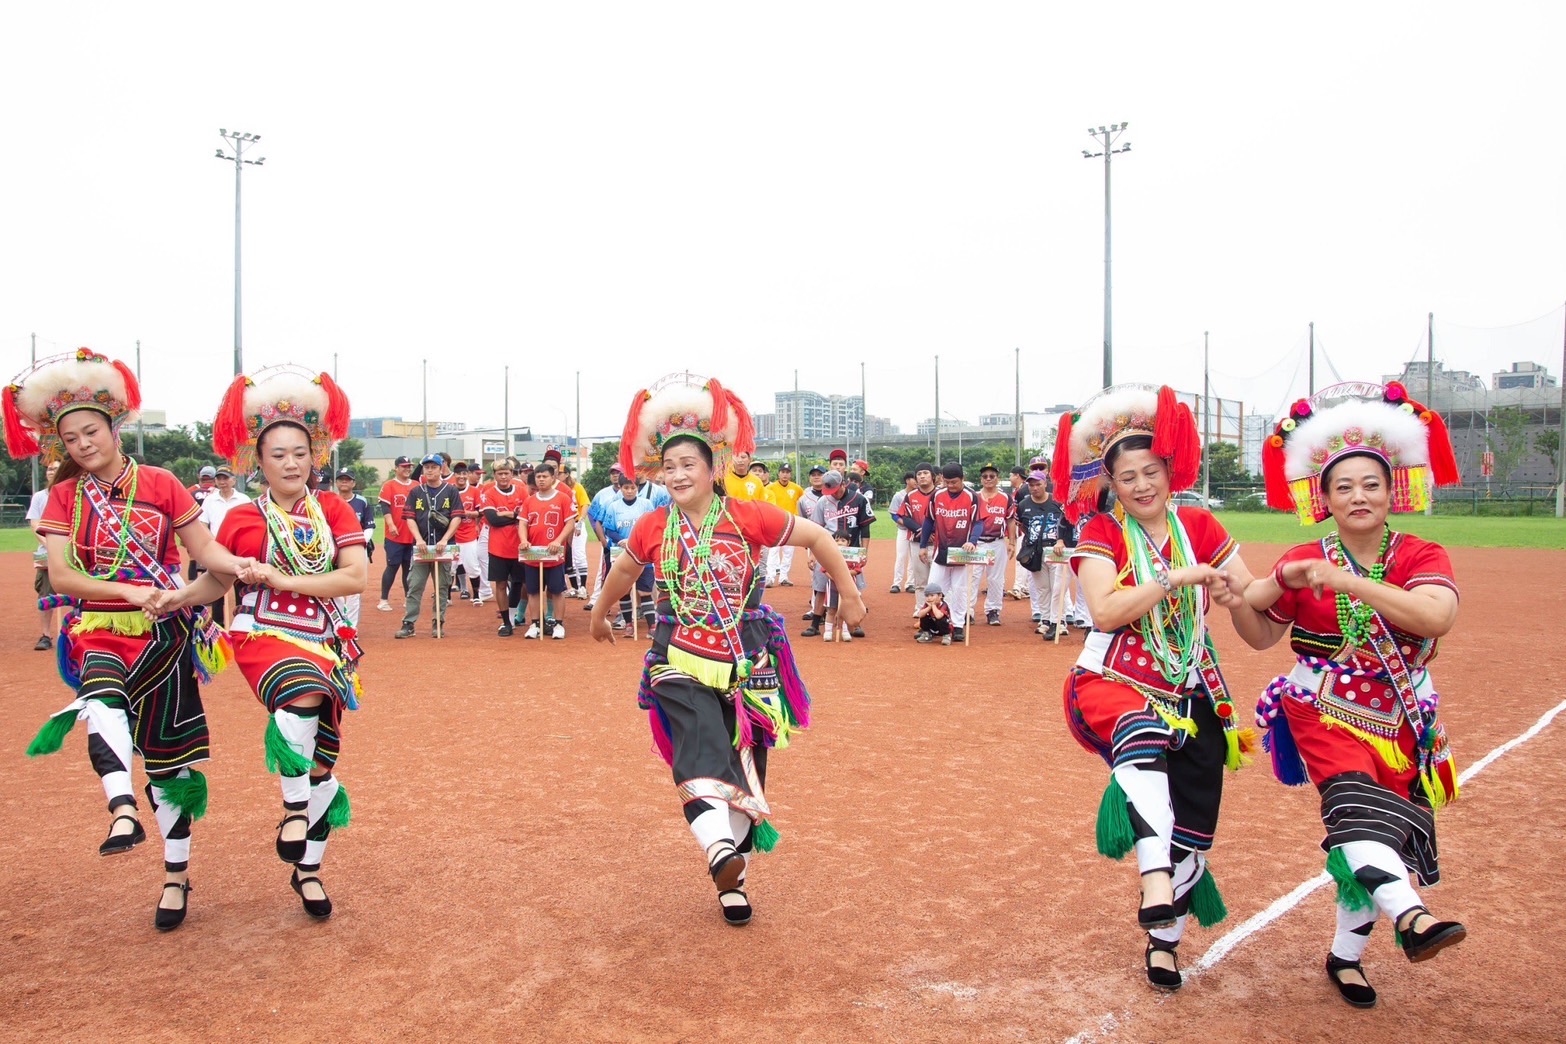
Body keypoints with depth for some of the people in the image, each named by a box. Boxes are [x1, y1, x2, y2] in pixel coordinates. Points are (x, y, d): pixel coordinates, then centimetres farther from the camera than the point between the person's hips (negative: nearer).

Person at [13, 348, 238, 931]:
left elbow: (203, 548, 1)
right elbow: (60, 576, -5)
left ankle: (176, 872, 18)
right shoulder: (64, 496, 4)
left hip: (164, 630, 0)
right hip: (99, 629, 0)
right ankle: (123, 811, -50)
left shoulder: (160, 484, 2)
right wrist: (128, 592, -20)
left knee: (167, 752, 4)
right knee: (103, 694, -37)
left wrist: (243, 565, -21)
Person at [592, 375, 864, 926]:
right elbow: (624, 570, 20)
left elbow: (817, 537, 2)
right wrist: (600, 614, 35)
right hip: (681, 663, 0)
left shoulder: (748, 517, -9)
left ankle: (731, 877, 22)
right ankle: (721, 850, -40)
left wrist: (849, 595, 8)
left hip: (747, 663, 0)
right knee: (702, 749, -26)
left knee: (745, 765, 7)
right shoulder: (652, 527, -1)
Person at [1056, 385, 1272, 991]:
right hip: (1114, 682, -3)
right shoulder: (1101, 534, -1)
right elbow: (1106, 611, -19)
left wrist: (1235, 598, -21)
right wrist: (1177, 576, -23)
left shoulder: (1199, 527, 6)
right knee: (1142, 733, -39)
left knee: (1194, 823, 2)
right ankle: (1155, 881, -50)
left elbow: (1261, 627, 1)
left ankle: (1164, 940, 27)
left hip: (1191, 692, 4)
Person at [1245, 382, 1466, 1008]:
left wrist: (1348, 581, -31)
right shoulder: (1304, 563, -2)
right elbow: (1261, 634, 1)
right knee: (1353, 800, -29)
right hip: (1322, 710, -2)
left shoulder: (1421, 557, -3)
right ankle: (1410, 916, -48)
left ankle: (1345, 954, 24)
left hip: (1399, 721, 2)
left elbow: (1436, 615, -25)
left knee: (1382, 831, 6)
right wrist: (1278, 583, -18)